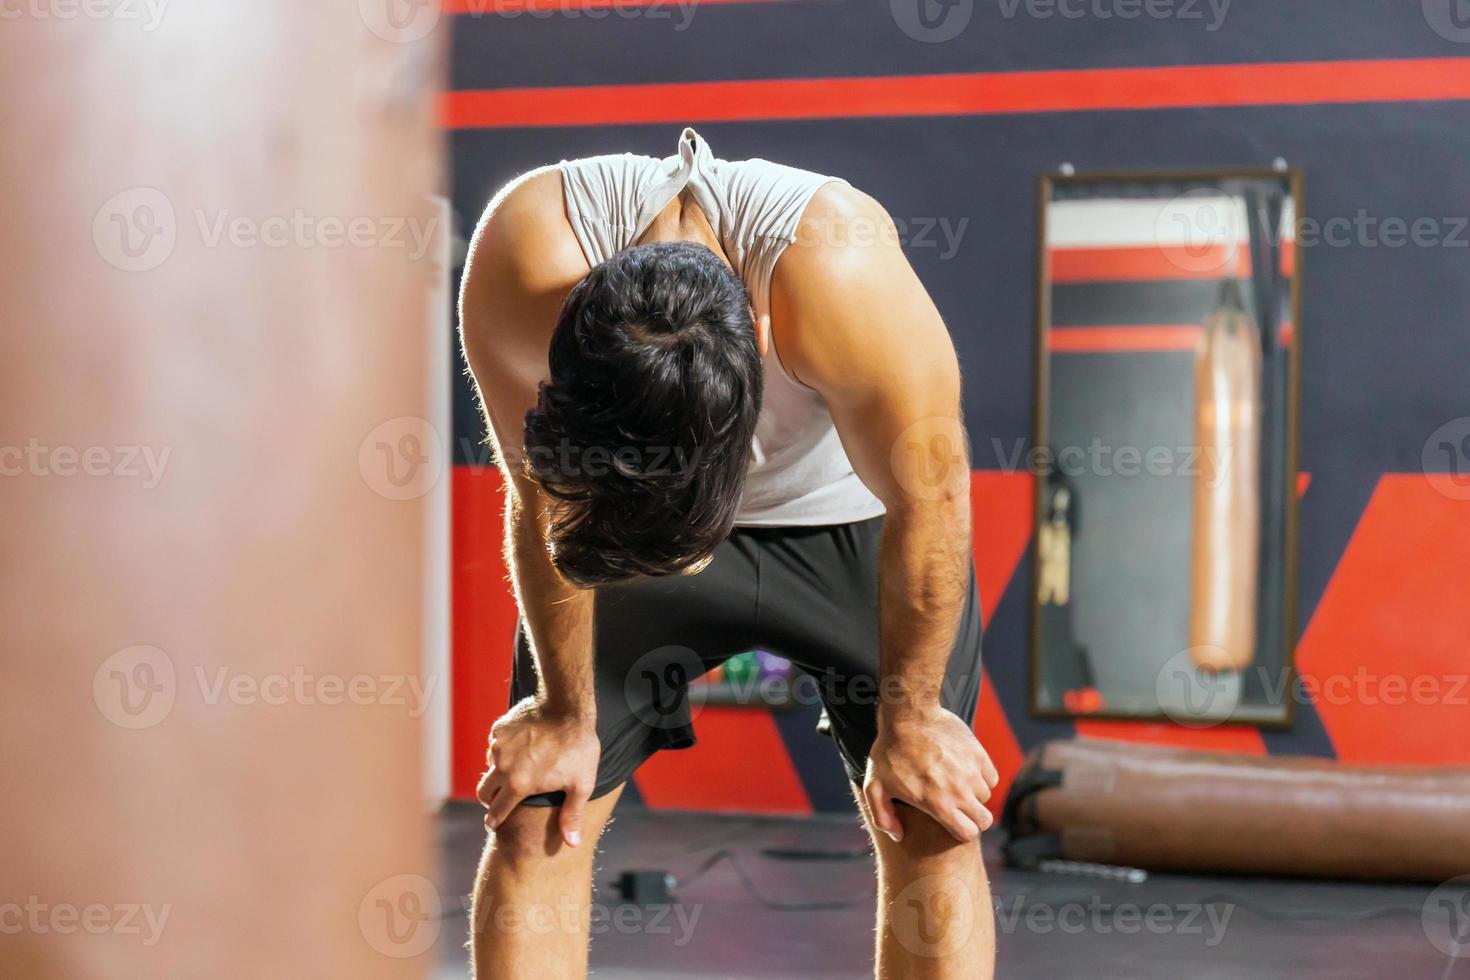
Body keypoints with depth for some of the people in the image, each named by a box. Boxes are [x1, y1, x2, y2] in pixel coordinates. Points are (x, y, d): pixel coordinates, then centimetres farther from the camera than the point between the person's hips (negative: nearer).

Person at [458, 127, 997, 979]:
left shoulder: (842, 275, -41)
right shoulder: (519, 266, -35)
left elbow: (926, 507, -25)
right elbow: (539, 502, -18)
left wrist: (908, 721, -13)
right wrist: (567, 712, -7)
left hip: (848, 521, -1)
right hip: (610, 518, 1)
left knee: (932, 825, -8)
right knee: (535, 818, -8)